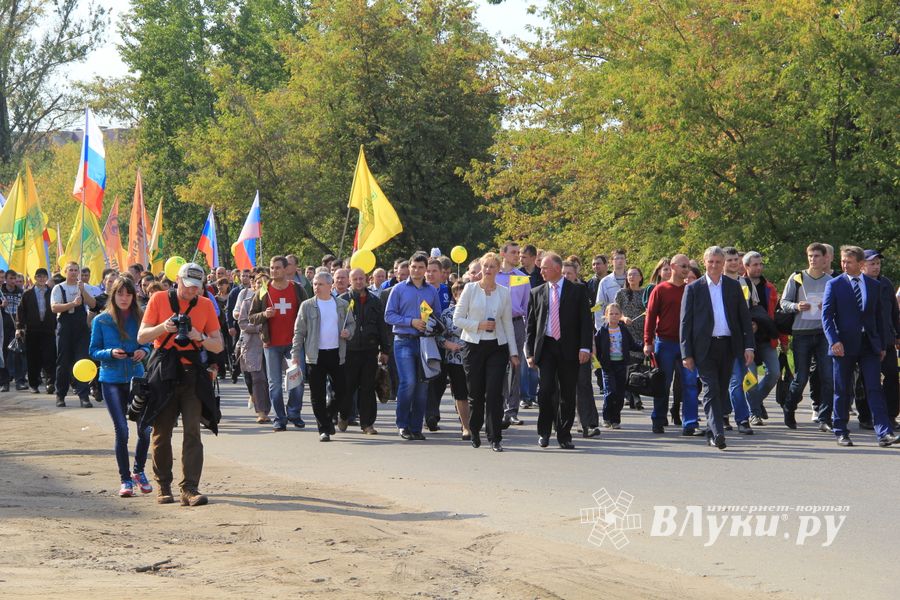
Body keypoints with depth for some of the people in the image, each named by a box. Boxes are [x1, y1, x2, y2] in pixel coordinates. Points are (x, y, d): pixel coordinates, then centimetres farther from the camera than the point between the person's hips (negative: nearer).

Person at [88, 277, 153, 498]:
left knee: (145, 428, -4)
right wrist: (111, 353, -16)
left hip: (137, 378, 2)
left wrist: (144, 351, -10)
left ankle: (139, 471, 20)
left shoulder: (140, 318, 4)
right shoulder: (101, 321, 0)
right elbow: (94, 351, 2)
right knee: (122, 431, -4)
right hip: (112, 380, -2)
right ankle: (125, 480, 7)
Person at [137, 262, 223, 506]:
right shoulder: (159, 300, 1)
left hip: (192, 375, 1)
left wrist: (200, 337, -14)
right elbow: (141, 337, -1)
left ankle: (190, 488, -11)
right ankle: (163, 486, 17)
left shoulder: (205, 305, 6)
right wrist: (163, 327, -19)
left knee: (192, 431, -8)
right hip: (163, 373, -1)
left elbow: (218, 346, 7)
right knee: (161, 432, 4)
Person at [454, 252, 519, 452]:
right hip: (474, 346, -1)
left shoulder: (504, 292, 7)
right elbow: (457, 318, 1)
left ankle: (495, 439, -6)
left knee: (494, 394, -8)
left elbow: (508, 323, 10)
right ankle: (474, 431, 27)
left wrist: (514, 352, 7)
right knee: (476, 394, 5)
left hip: (497, 346, 1)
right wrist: (478, 325, -13)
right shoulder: (471, 289, 2)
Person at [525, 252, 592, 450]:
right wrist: (530, 352, 4)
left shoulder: (577, 291, 4)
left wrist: (585, 347, -10)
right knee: (546, 389, -12)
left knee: (567, 394, 3)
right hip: (546, 347, 1)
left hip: (569, 348, -1)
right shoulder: (537, 293, 10)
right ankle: (544, 432, 3)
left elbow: (585, 320, 1)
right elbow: (530, 325, 11)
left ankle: (564, 435, 12)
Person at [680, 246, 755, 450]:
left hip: (728, 346, 3)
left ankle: (712, 432, 18)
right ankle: (717, 433, -20)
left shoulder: (734, 286, 9)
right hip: (705, 347, -3)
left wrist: (749, 346, 1)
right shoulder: (694, 288, 3)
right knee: (711, 390, -12)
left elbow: (745, 317, 11)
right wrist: (686, 353, -4)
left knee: (722, 391, 8)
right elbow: (685, 322, 2)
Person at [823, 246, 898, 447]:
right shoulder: (834, 285, 3)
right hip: (844, 345, -2)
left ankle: (884, 433, -11)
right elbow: (827, 315, -3)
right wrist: (834, 341, -15)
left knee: (875, 389, -5)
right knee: (842, 391, 4)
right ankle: (841, 433, 13)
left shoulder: (874, 285, 11)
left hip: (869, 345, 2)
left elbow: (878, 316, 15)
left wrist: (882, 345, 10)